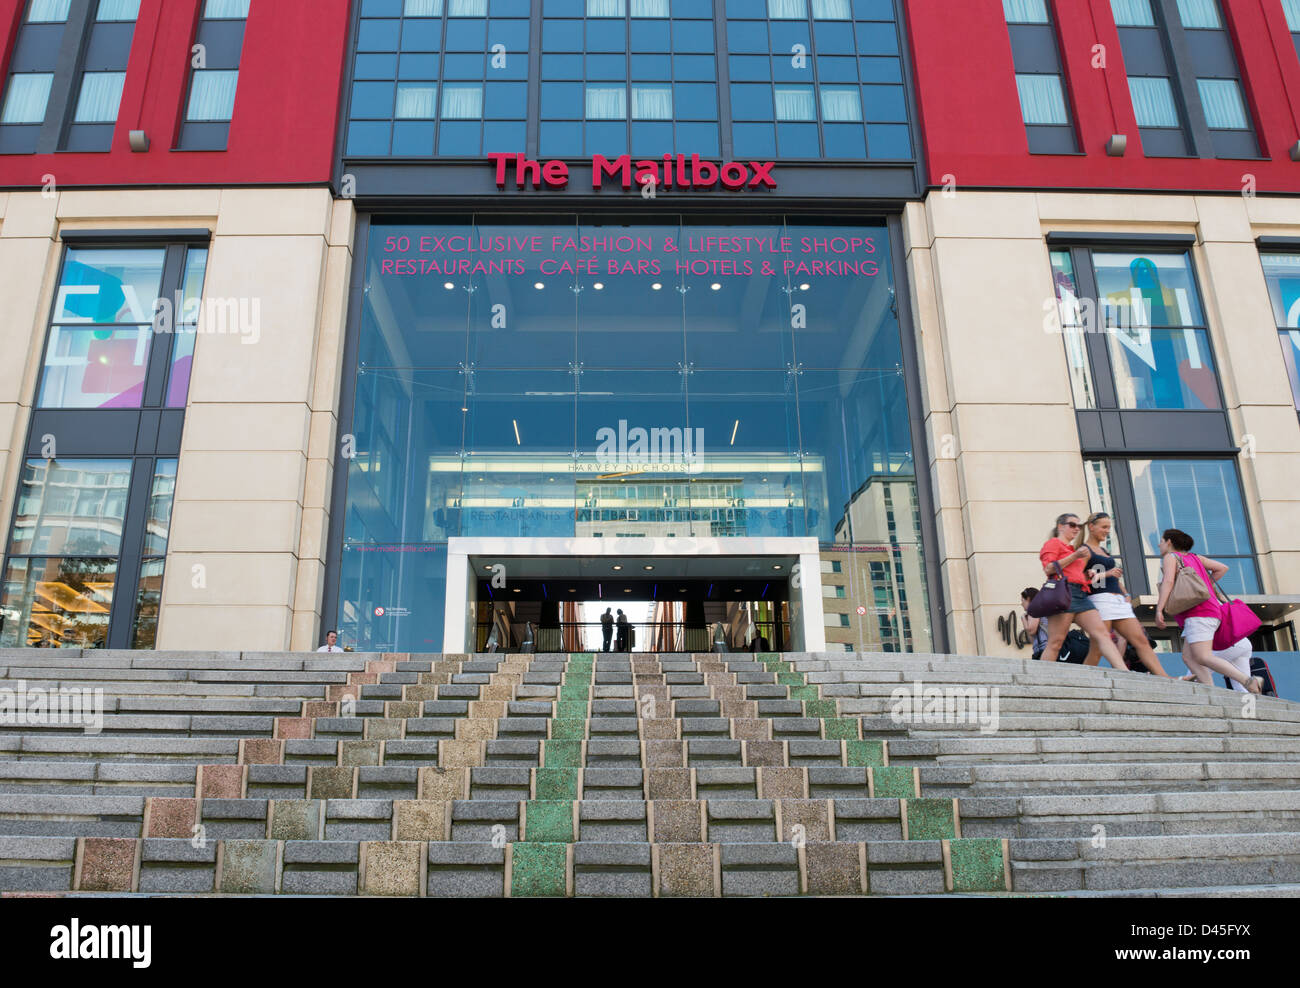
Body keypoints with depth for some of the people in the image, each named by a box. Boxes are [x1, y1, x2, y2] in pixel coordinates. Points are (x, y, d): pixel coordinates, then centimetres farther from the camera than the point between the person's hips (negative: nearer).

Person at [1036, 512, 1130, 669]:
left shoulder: (1073, 549, 32)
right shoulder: (1053, 543, 7)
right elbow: (1048, 568, -8)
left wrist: (1088, 575, 17)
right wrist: (1074, 556, -8)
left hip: (1081, 595, 8)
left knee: (1102, 634, -8)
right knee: (1055, 643, -13)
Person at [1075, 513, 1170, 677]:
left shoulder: (1103, 550, 26)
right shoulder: (1085, 550, -1)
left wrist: (1126, 594, 16)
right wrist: (1106, 574, -15)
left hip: (1119, 601, 8)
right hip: (1101, 600, -8)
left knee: (1141, 641, 0)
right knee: (1098, 647, -12)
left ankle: (1166, 679, -3)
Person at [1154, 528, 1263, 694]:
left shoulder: (1171, 557, 2)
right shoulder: (1194, 557, 25)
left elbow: (1168, 582, -14)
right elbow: (1222, 568, 21)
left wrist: (1159, 609, -20)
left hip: (1198, 612, -9)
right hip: (1210, 612, 9)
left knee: (1203, 657, -17)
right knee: (1188, 657, 3)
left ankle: (1249, 681, -26)